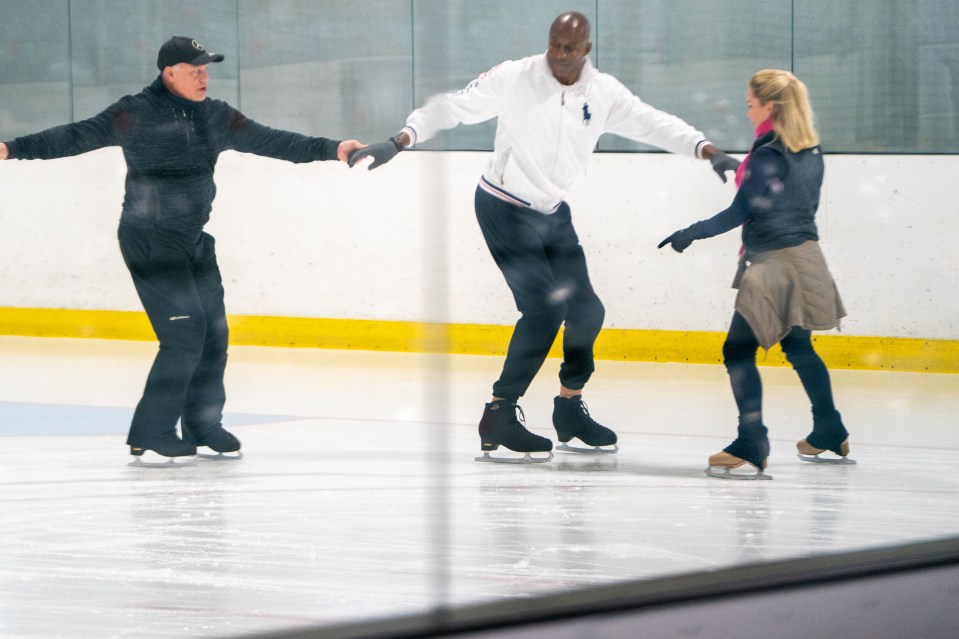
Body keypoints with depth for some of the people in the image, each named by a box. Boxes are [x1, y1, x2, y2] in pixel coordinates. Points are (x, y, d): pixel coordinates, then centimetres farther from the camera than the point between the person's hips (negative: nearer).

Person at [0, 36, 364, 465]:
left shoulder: (216, 116, 6)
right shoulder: (136, 115, -11)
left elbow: (269, 141, 10)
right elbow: (77, 137, -11)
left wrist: (329, 150, 7)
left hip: (194, 241, 7)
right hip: (148, 241, -7)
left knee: (213, 333, 8)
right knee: (184, 333, -14)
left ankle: (203, 425, 25)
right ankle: (150, 435, -6)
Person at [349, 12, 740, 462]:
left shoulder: (604, 93, -2)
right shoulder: (515, 79, -16)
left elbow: (652, 123, -6)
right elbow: (454, 107, -16)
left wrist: (705, 150, -19)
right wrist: (400, 140, -26)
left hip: (552, 213, 6)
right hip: (504, 209, -6)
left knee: (586, 309, 5)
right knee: (544, 309, -17)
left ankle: (569, 410, 24)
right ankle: (498, 418, -11)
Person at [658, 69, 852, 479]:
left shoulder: (768, 155, -18)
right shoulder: (811, 151, 7)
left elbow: (740, 212, -16)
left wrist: (691, 234, -8)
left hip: (774, 262, -9)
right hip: (806, 256, 9)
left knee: (739, 349, -9)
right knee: (798, 346, 22)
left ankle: (752, 444, -19)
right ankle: (830, 434, 30)